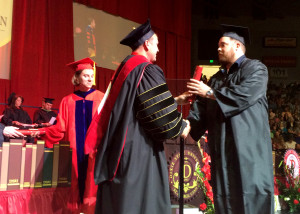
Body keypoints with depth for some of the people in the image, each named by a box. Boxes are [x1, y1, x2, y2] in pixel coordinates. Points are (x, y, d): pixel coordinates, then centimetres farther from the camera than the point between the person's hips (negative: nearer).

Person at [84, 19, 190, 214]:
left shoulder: (125, 69, 15)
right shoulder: (147, 70, -13)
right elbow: (161, 112, -16)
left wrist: (177, 100, 26)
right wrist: (181, 128, 1)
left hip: (117, 146, 9)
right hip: (139, 148, -9)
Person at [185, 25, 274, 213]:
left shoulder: (255, 69, 1)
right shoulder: (216, 78, 21)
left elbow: (245, 94, -17)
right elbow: (202, 107, 12)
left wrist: (209, 93, -11)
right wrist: (188, 123, -7)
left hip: (248, 146, -6)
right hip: (222, 148, 7)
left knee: (252, 196, -6)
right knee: (225, 197, 6)